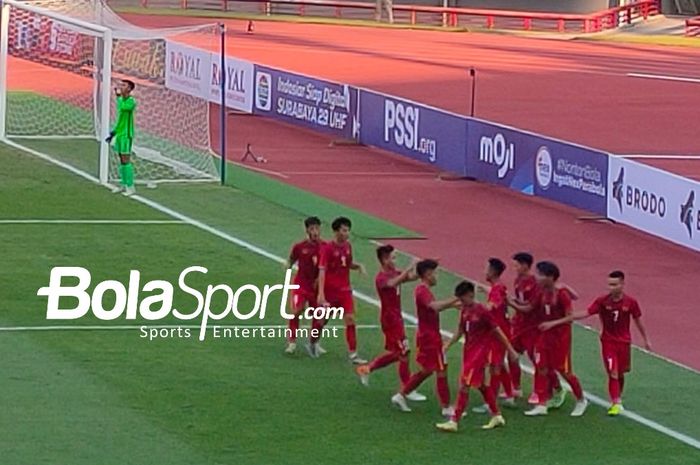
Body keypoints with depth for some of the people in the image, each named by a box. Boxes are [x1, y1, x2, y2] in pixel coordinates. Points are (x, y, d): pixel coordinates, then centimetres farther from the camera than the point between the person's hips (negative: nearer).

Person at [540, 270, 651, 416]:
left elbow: (638, 321, 4)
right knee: (613, 373, -9)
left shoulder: (631, 302, -11)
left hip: (624, 343, 1)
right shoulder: (602, 301, -14)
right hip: (608, 342, -1)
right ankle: (615, 404, -3)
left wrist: (646, 340, 14)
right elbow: (584, 314, -18)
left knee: (620, 373, 12)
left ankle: (617, 399, 33)